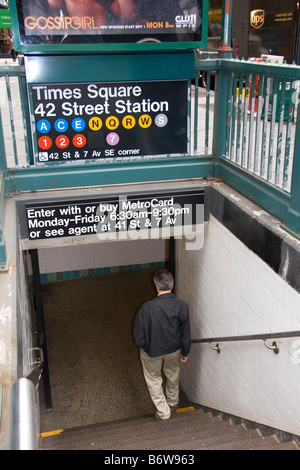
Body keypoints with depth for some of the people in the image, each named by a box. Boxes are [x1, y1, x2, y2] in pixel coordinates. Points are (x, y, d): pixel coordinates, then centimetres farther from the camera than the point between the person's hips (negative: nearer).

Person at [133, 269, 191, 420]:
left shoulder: (147, 308, -32)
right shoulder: (182, 306, -24)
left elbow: (138, 335, -19)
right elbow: (186, 334, -11)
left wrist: (141, 345, 4)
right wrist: (185, 352, 6)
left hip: (152, 352, -3)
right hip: (174, 350, 3)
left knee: (154, 380, 24)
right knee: (173, 376, 30)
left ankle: (163, 412, 37)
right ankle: (173, 403, 54)